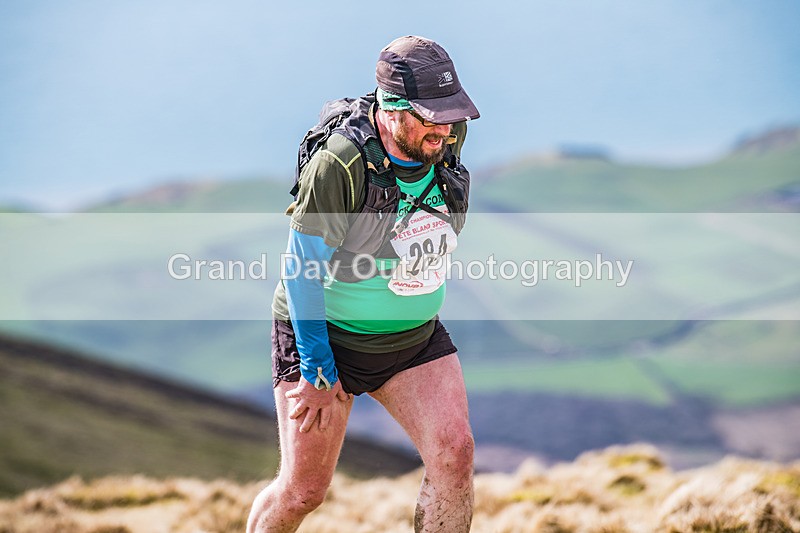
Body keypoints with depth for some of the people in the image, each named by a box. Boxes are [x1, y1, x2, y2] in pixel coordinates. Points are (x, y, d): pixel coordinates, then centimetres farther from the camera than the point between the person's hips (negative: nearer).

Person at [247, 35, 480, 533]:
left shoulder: (448, 142, -8)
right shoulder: (339, 164, -28)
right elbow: (302, 271, -21)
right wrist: (317, 373, -19)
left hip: (415, 337, 5)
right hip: (324, 333, -5)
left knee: (455, 455, -13)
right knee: (304, 489, -1)